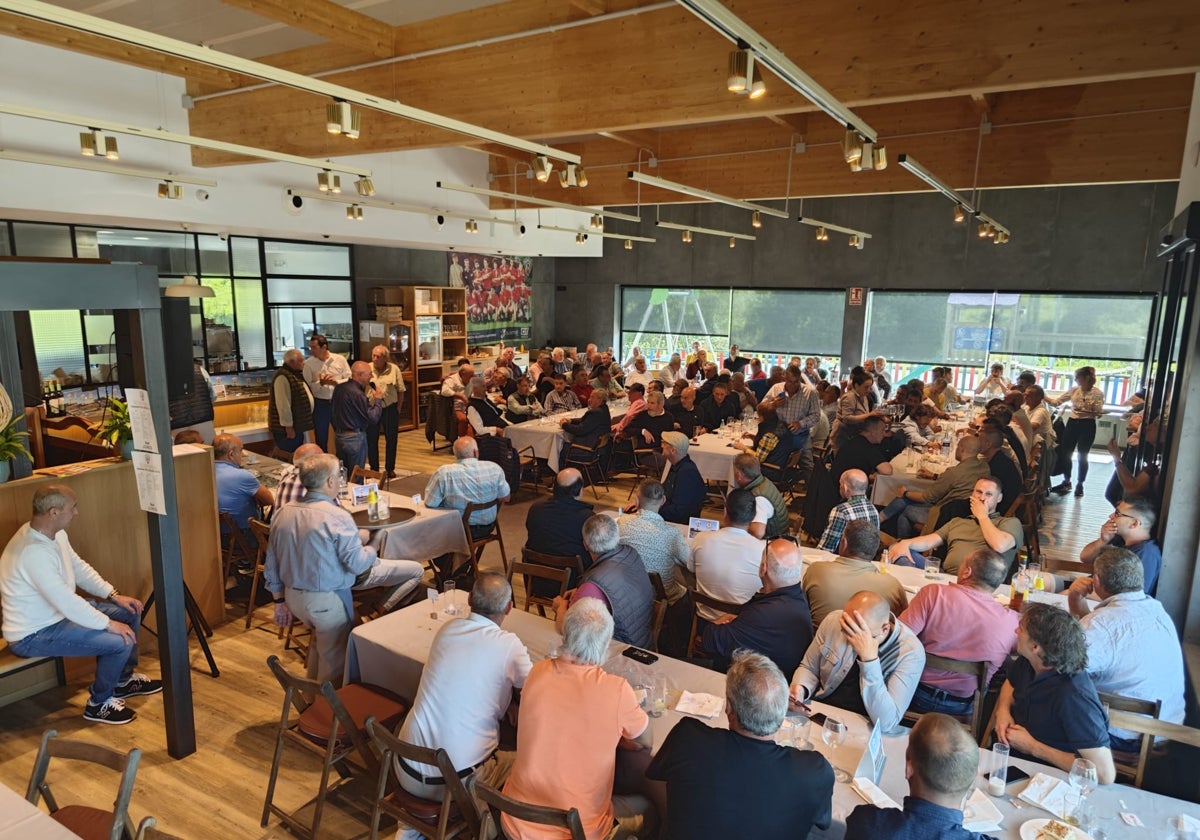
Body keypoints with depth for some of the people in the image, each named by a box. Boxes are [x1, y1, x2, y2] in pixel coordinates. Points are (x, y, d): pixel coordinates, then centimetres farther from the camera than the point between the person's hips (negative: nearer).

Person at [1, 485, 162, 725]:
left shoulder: (54, 533, -2)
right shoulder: (33, 552, -33)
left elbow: (79, 567, 11)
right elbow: (66, 602, -32)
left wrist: (114, 595, 3)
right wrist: (108, 623, -22)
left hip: (59, 611, 10)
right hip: (34, 634, -10)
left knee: (130, 612, 8)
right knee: (121, 642, -22)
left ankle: (124, 680, 26)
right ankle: (99, 704, 4)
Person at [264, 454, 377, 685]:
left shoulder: (282, 514, 1)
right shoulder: (338, 518, -22)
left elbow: (271, 564, 8)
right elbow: (356, 564, -20)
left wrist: (279, 600, 18)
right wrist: (371, 550, 2)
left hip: (293, 597, 8)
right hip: (328, 601, -8)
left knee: (319, 639, 30)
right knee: (334, 659, 11)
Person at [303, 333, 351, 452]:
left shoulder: (340, 359, -3)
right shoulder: (308, 363, -4)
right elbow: (307, 386, -7)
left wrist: (336, 382, -19)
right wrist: (320, 383, -23)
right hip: (319, 404, 0)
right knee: (321, 438, 11)